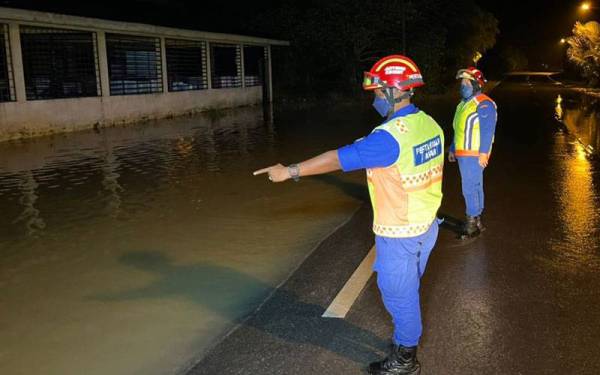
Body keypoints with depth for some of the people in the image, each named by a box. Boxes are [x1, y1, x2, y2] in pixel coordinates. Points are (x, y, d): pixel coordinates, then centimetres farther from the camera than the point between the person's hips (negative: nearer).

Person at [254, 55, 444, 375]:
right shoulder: (430, 125, -1)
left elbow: (339, 159, -24)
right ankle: (408, 341, 42)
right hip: (426, 225, 8)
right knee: (407, 289, 24)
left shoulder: (389, 137, -27)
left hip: (399, 234, -8)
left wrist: (289, 171, -16)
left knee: (398, 295, 10)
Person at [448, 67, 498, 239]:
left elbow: (487, 130, -19)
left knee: (469, 188, -9)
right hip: (463, 154, 9)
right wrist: (453, 149, 23)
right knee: (475, 187, 16)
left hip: (474, 155, -9)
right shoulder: (464, 103, 17)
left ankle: (472, 223, 0)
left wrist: (483, 153, -24)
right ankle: (477, 221, 25)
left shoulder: (484, 104, -13)